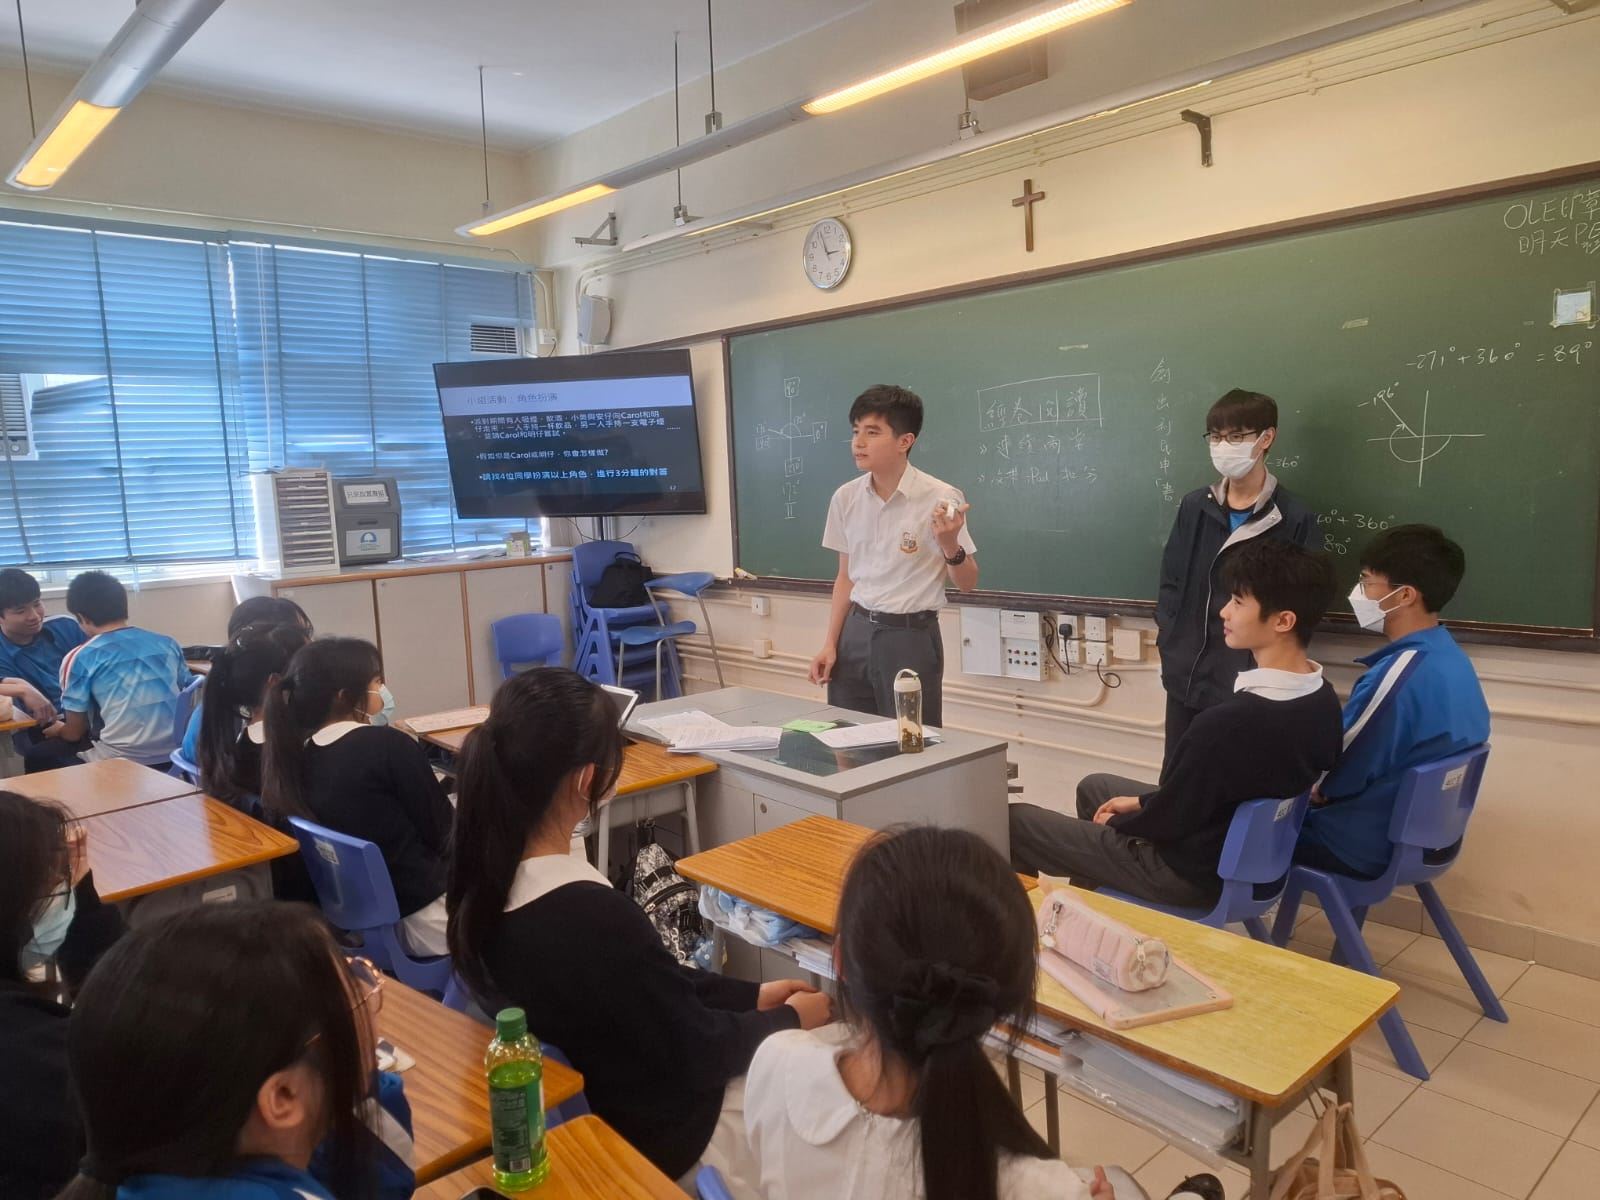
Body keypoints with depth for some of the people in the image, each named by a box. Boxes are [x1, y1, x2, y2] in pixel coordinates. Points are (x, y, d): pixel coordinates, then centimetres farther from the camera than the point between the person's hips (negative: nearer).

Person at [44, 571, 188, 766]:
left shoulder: (79, 658, 0)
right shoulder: (167, 643, 10)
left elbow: (74, 733, 6)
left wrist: (58, 730, 31)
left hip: (123, 760, -4)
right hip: (177, 754, 5)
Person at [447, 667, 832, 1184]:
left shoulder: (486, 874, -11)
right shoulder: (597, 920, -38)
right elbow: (699, 1053, -21)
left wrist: (751, 994, 4)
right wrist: (792, 1018, -3)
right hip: (642, 1136, -7)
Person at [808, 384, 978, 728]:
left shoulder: (940, 498, -12)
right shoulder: (845, 498, 1)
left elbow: (967, 584, -4)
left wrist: (950, 544, -23)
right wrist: (830, 643, 8)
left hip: (911, 636, -4)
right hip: (857, 632, 4)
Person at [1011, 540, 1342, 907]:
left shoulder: (1227, 723, -35)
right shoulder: (1324, 699, -7)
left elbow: (1168, 820, -20)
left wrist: (1116, 824, 1)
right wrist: (1143, 803, 8)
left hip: (1192, 874, -8)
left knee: (1015, 821, 2)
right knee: (1094, 787, 27)